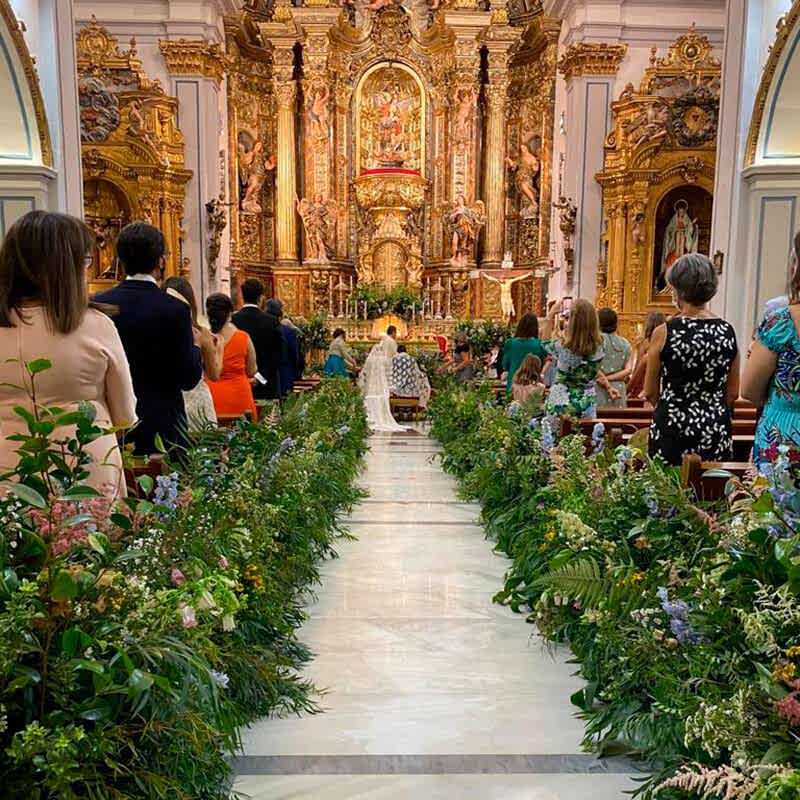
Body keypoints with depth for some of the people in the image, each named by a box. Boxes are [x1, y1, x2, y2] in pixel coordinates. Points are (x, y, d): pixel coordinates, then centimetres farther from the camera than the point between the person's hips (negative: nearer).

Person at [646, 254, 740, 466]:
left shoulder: (664, 333, -9)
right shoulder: (728, 332, 0)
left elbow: (651, 393, 2)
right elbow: (733, 394, 8)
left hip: (672, 428, -3)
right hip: (717, 429, 3)